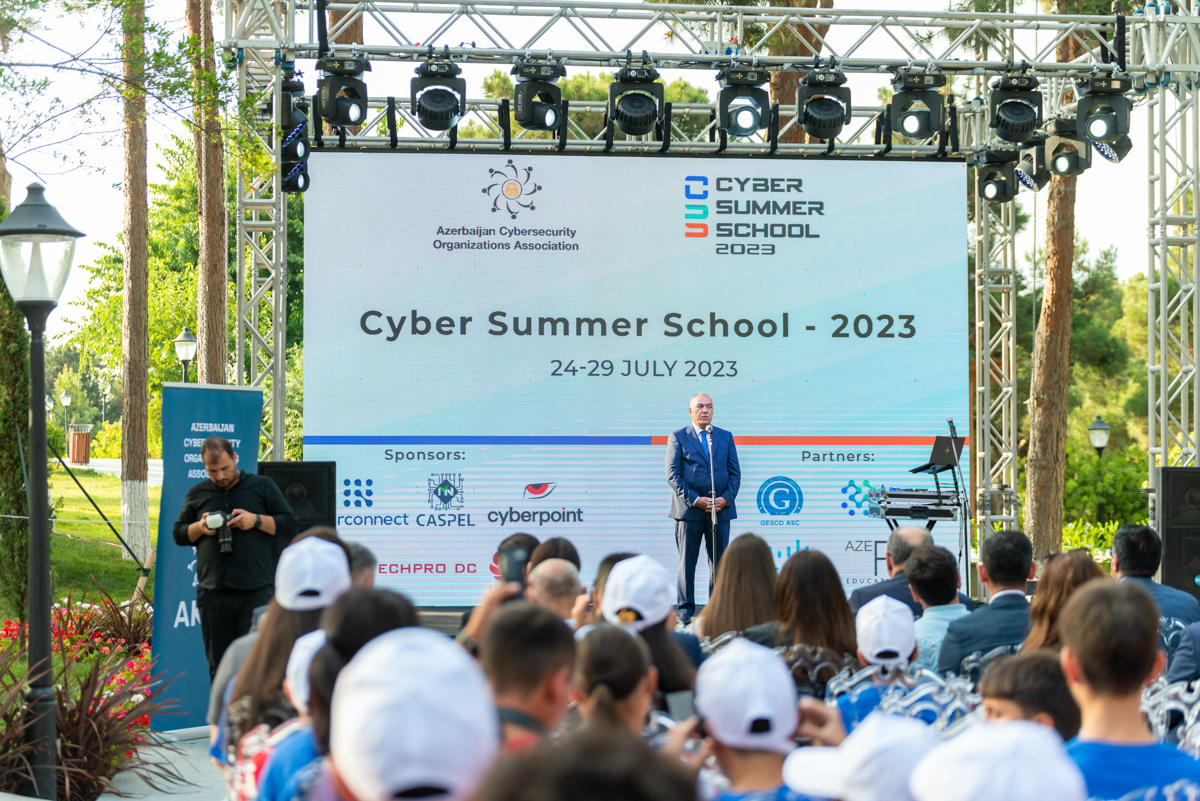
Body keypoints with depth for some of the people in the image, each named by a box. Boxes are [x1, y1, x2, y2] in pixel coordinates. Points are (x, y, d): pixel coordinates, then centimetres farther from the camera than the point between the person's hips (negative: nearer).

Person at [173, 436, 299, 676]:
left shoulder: (263, 487, 8)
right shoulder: (197, 493, 15)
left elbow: (289, 525, 5)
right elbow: (178, 533, 19)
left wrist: (256, 521, -10)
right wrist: (200, 528, -2)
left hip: (255, 592, -3)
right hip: (212, 593, 3)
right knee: (218, 665, 7)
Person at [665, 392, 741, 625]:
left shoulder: (725, 437, 13)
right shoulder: (678, 437, 3)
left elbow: (735, 473, 10)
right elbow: (672, 474, -4)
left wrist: (726, 498, -7)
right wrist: (694, 499, -14)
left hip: (720, 509, 3)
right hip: (689, 510, -3)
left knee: (719, 562, 5)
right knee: (687, 562, 1)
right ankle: (686, 610, 7)